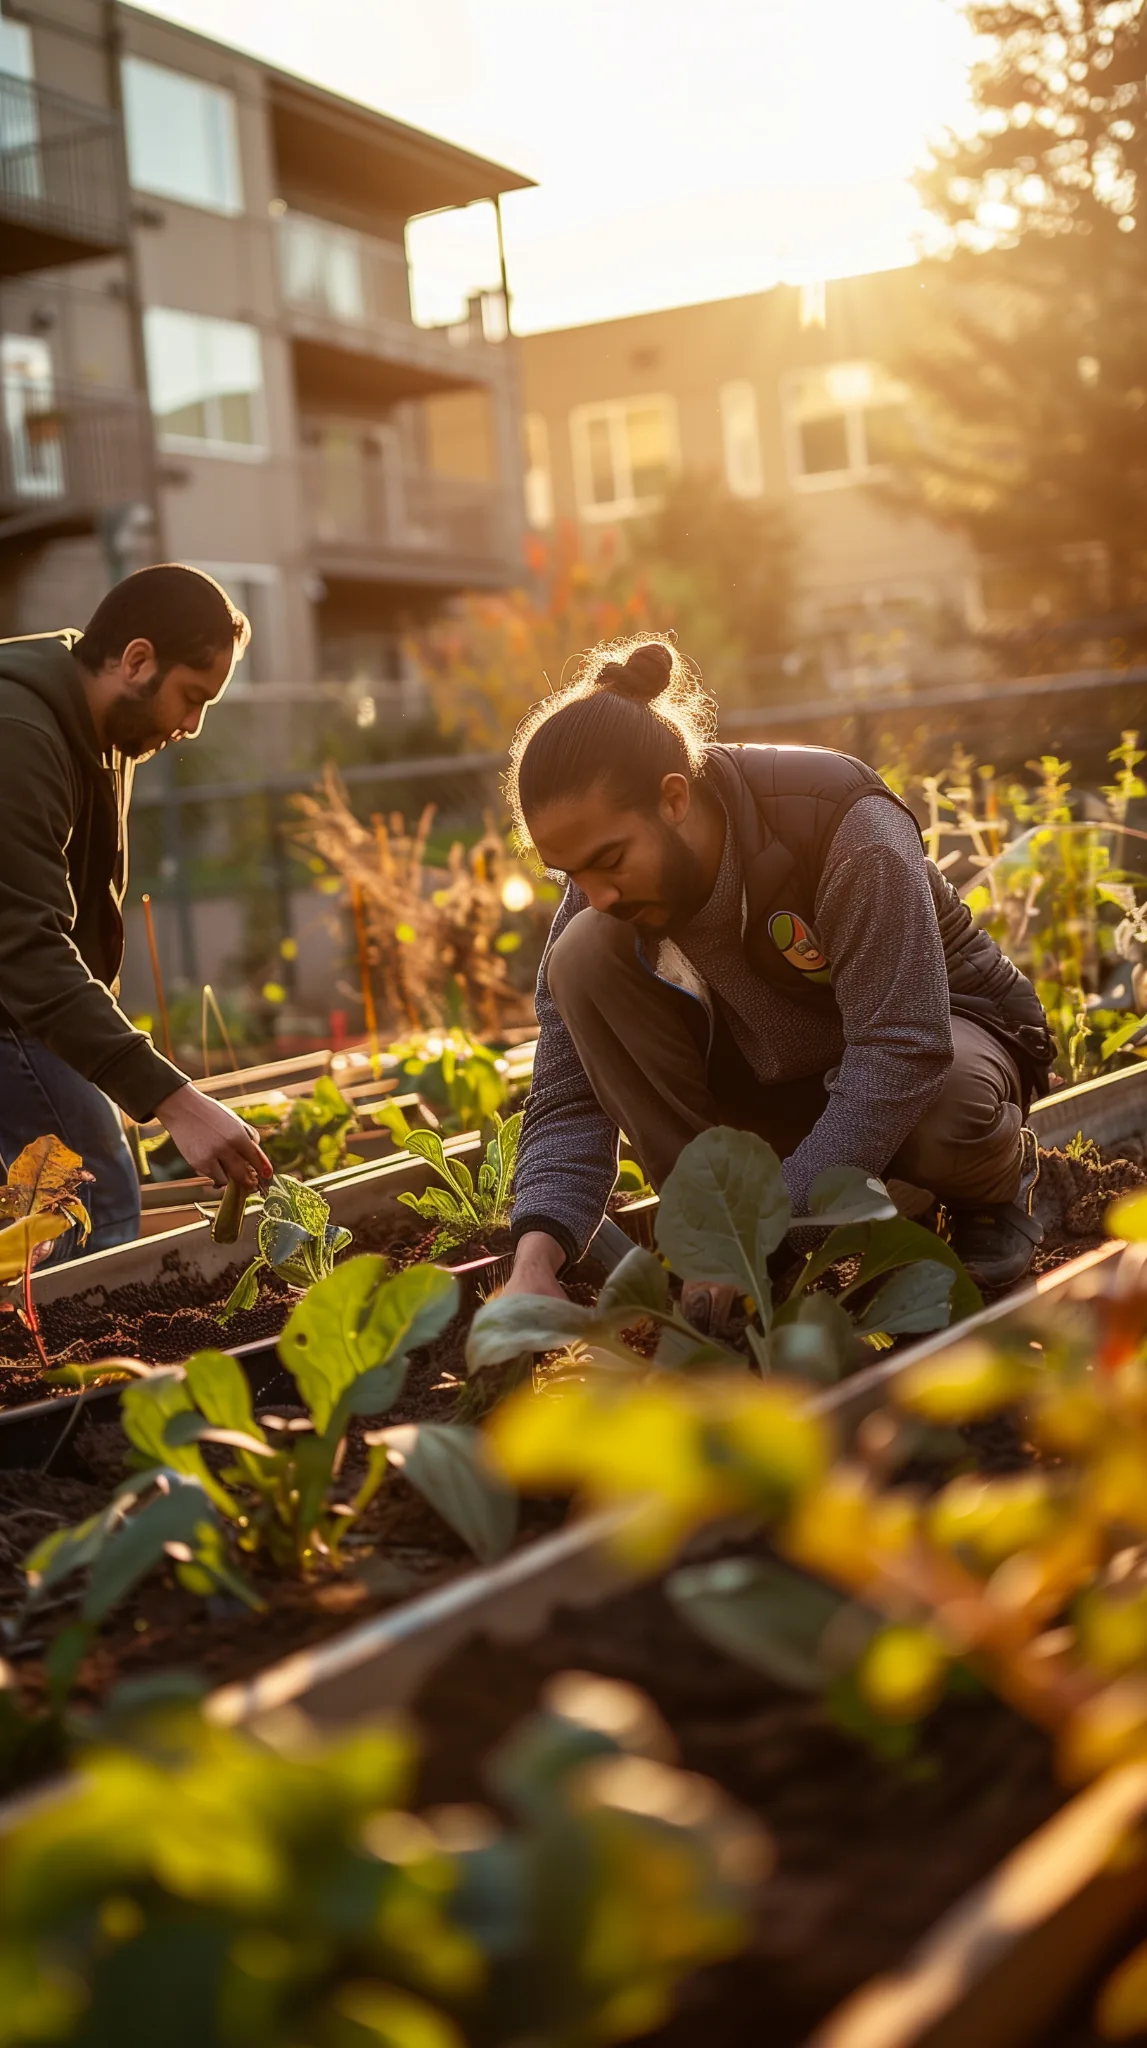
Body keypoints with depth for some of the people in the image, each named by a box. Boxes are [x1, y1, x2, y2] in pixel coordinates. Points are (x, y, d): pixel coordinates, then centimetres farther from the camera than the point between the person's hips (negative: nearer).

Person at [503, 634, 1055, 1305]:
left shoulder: (845, 825, -33)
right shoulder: (602, 893, -18)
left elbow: (904, 1053, -40)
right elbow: (567, 1104, -19)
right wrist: (536, 1256, -39)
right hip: (771, 1069, 4)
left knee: (944, 1110, -42)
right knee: (585, 957, -22)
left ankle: (1000, 1175, -2)